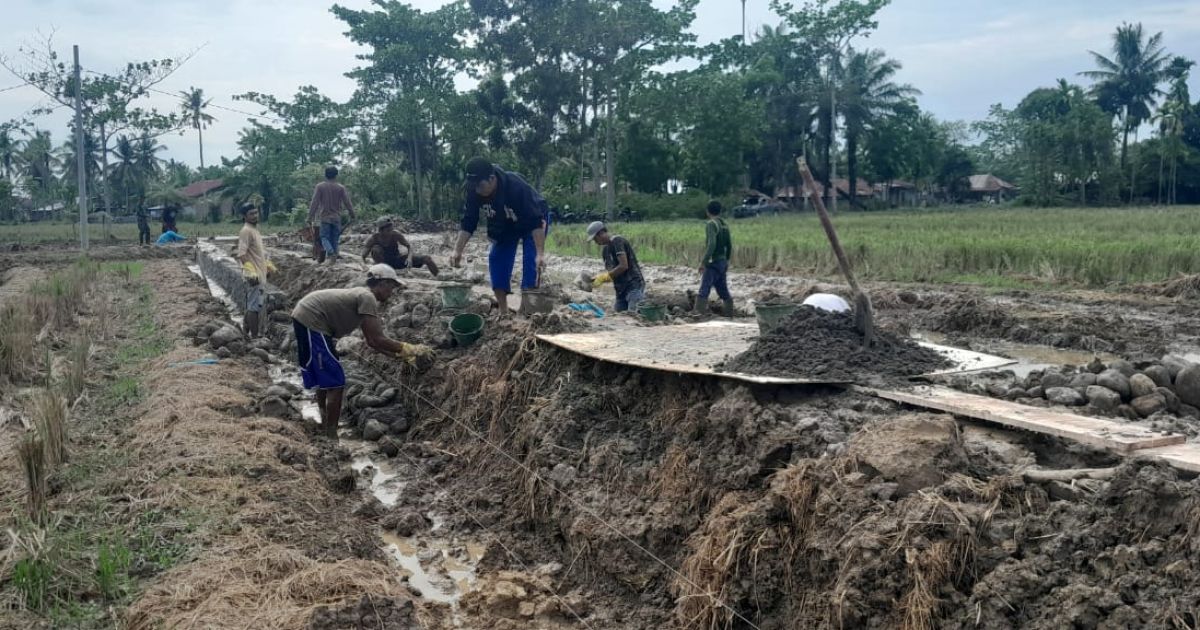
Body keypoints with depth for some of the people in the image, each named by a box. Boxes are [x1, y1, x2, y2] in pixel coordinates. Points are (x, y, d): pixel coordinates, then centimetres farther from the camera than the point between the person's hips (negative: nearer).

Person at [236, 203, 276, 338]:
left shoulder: (255, 229, 14)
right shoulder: (246, 231, -16)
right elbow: (241, 254, -24)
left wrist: (268, 265, 29)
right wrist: (250, 272, -30)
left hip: (261, 273, 10)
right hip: (254, 275, -10)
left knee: (252, 305, 16)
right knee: (255, 306, -6)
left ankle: (247, 332, 26)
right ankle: (254, 336, -2)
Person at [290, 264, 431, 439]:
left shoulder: (363, 295, 15)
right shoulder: (367, 297, -15)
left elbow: (372, 341, 17)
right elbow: (377, 340, -20)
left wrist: (400, 354, 11)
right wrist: (410, 349, -13)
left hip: (306, 319, 11)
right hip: (310, 321, -11)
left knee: (324, 380, 24)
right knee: (336, 383, -6)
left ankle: (324, 428, 37)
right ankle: (331, 437, 0)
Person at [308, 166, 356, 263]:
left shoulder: (320, 187, -4)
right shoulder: (341, 188, -1)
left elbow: (314, 203, -5)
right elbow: (347, 203, 1)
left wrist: (310, 217, -1)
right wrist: (352, 214, 14)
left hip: (324, 218, -1)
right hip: (337, 218, 2)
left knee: (324, 237, 1)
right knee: (334, 239, 9)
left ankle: (331, 253, -24)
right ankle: (333, 258, 9)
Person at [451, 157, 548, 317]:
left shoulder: (516, 187, -40)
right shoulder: (474, 191, -24)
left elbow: (536, 222, -39)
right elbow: (468, 223, -17)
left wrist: (540, 253, -44)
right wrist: (458, 251, -26)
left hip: (532, 220, -5)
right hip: (505, 226, 6)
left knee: (531, 261, -20)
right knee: (496, 259, -4)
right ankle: (503, 312, 3)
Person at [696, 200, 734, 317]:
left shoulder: (711, 224, -12)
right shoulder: (724, 225, 12)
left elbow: (712, 244, -23)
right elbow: (729, 246, 16)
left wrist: (703, 262, -22)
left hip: (713, 263, -8)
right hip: (723, 262, 8)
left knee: (703, 291, -10)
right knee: (723, 291, 11)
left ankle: (699, 314, -16)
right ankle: (728, 313, 13)